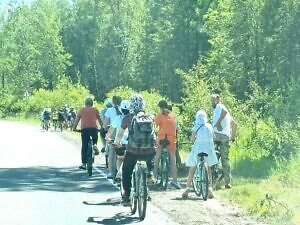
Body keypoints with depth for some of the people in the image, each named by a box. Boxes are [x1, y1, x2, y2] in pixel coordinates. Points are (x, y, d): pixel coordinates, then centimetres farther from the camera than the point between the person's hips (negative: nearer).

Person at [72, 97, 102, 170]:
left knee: (84, 147, 4)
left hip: (84, 129, 0)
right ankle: (95, 145, -10)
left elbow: (77, 120, 14)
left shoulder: (82, 110, 16)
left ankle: (84, 163, 3)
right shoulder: (95, 110, 14)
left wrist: (74, 128, 19)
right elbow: (99, 120, 17)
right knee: (95, 140, 25)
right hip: (93, 128, 0)